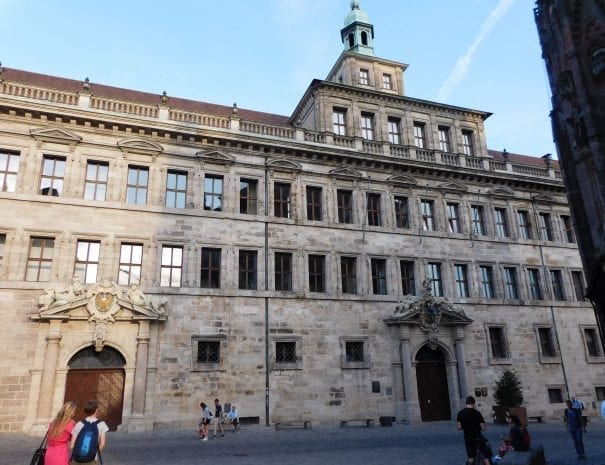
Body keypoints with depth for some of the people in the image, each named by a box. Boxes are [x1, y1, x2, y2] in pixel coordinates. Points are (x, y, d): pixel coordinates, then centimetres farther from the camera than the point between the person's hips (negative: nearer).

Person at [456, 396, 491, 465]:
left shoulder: (460, 413, -5)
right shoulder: (477, 413, -12)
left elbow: (458, 427, -6)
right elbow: (483, 428, -12)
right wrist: (477, 427, 9)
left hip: (468, 439, 3)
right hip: (478, 438, -3)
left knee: (470, 458, 14)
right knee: (486, 456, 9)